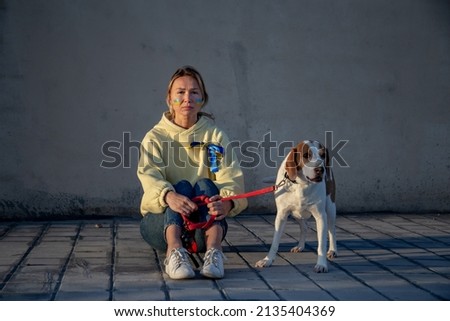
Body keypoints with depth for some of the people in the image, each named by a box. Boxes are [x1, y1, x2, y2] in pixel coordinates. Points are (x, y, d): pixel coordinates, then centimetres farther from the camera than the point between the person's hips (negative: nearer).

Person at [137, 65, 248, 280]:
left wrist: (228, 201, -36)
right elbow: (149, 176, -17)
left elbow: (231, 178, -11)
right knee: (182, 186, -28)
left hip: (206, 221, 1)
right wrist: (169, 196, -41)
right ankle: (174, 250, -52)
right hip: (162, 221, -1)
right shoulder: (155, 137, 3)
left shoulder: (216, 136, 6)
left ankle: (213, 250, -50)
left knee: (205, 185, -26)